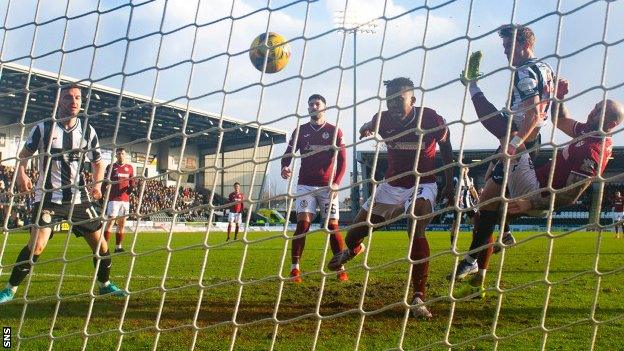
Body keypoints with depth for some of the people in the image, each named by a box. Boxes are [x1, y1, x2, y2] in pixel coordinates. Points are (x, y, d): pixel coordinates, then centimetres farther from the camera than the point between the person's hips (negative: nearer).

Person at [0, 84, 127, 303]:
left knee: (100, 243, 3)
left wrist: (97, 184, -3)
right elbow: (24, 154, 4)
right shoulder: (44, 128, -4)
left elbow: (98, 162, 15)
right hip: (48, 196, -3)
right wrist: (21, 174, -16)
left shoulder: (87, 131, 4)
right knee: (37, 245, -19)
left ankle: (104, 284, 27)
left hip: (78, 197, 4)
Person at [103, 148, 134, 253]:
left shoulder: (129, 167, 13)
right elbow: (104, 183, 2)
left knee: (122, 224, 6)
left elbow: (132, 182, 18)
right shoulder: (111, 167, 3)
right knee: (110, 221, -12)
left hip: (125, 199, 4)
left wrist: (131, 188, -5)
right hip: (113, 199, -4)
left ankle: (118, 247, 12)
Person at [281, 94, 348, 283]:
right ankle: (295, 268, -13)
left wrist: (337, 183, -13)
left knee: (333, 226, -3)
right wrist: (285, 167, -14)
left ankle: (341, 268, 9)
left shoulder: (334, 131, 4)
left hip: (328, 186, -1)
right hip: (306, 184, 1)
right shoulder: (301, 130, 9)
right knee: (303, 223, -14)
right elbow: (288, 153, 9)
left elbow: (342, 159, 0)